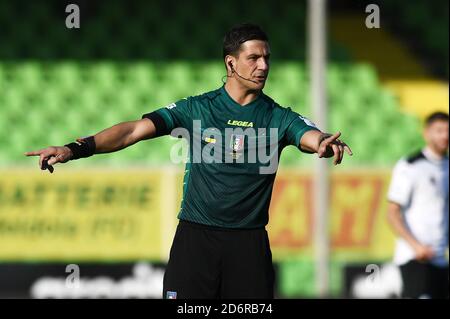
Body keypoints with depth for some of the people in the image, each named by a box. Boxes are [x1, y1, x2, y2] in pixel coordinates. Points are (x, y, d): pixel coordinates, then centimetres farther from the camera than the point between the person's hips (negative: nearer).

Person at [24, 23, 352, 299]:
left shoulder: (279, 117, 1)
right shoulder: (196, 109, 0)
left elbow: (312, 136, -18)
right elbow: (134, 130, -8)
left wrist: (326, 143, -44)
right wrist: (74, 149, -20)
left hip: (249, 240, 1)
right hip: (196, 235, -1)